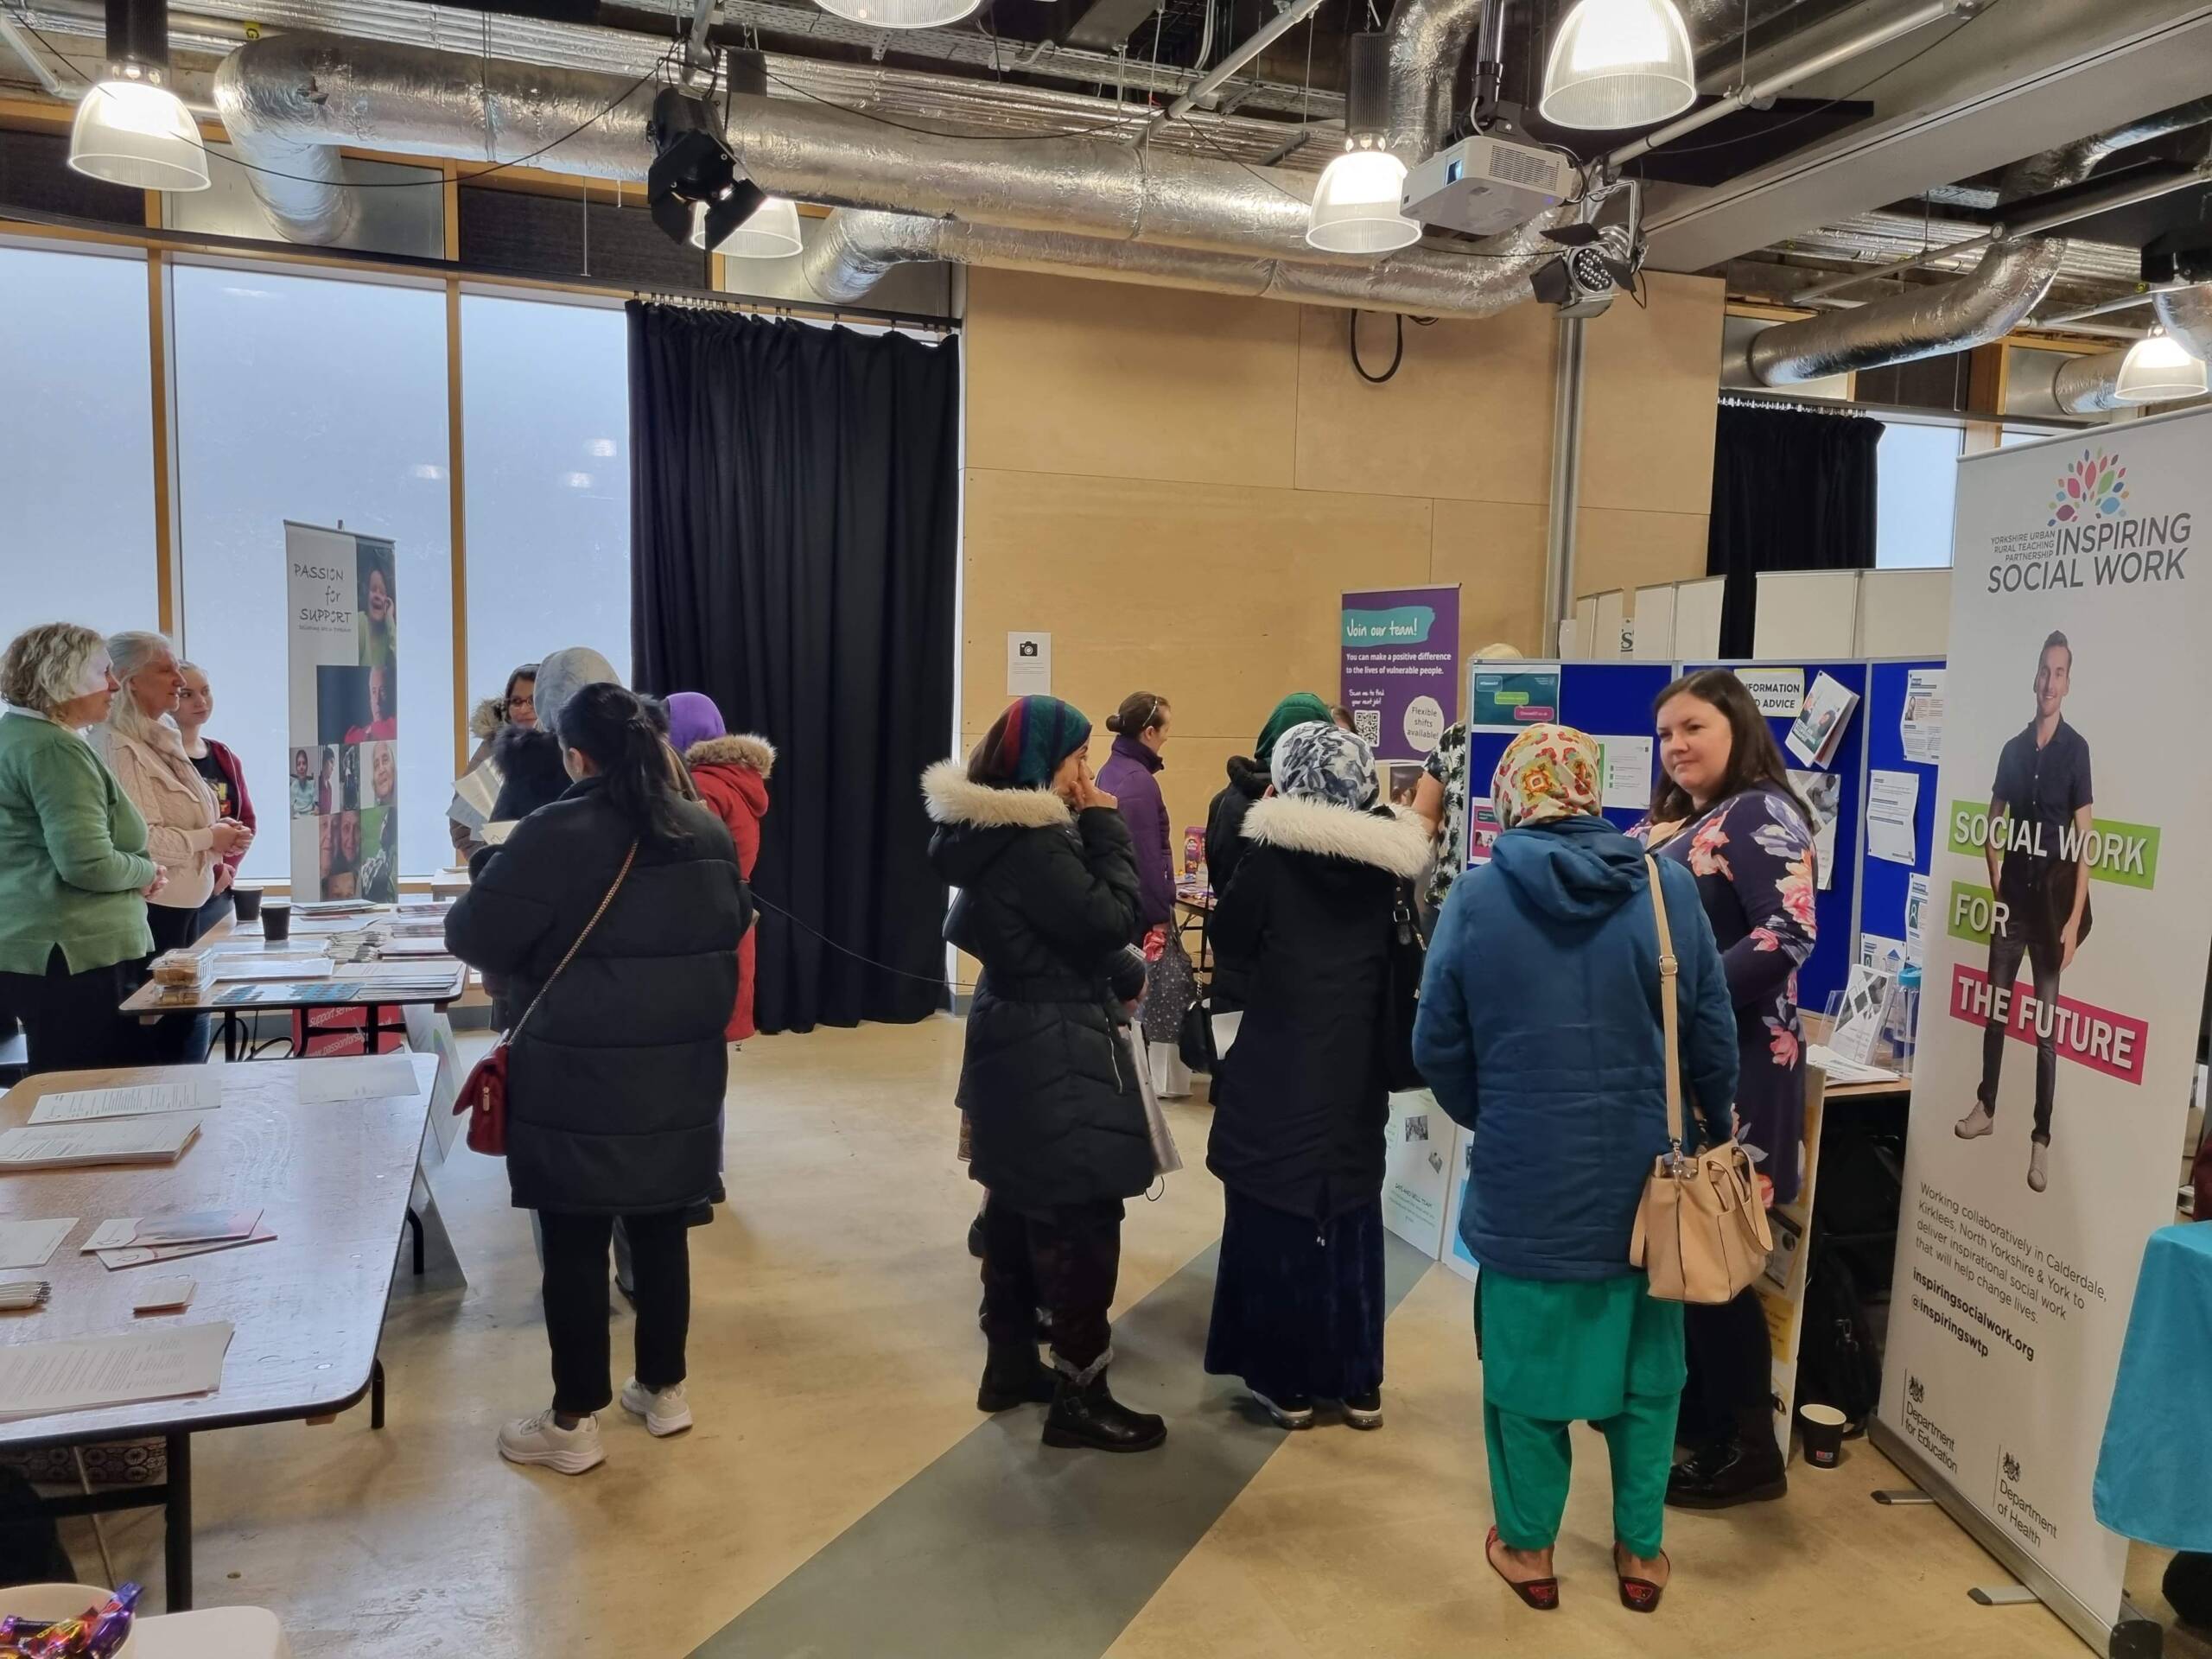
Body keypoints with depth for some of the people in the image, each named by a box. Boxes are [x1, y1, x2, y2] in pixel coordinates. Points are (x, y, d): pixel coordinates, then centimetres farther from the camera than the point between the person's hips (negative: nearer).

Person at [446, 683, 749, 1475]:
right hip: (680, 1078, 5)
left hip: (580, 1086, -5)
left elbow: (472, 936, -10)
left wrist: (486, 876, 10)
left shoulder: (557, 835, -15)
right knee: (661, 1233, 17)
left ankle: (573, 1422, 17)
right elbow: (733, 928, 18)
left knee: (575, 1245, 6)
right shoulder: (709, 833, 3)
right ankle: (664, 1389, 30)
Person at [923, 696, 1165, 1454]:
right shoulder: (1030, 838, -22)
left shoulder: (996, 827, 9)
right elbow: (1108, 919, -21)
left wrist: (1120, 975, 7)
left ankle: (1011, 1363, 29)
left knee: (1022, 1205, 17)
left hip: (1020, 1038, 10)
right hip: (1055, 1052, -10)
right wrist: (1105, 827, -14)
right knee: (1081, 1218, -2)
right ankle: (1080, 1396, 7)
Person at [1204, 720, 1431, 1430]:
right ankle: (1358, 1381, 23)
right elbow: (1398, 954, 9)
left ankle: (1287, 1381, 15)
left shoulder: (1275, 845, -13)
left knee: (1276, 1216, 7)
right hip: (1357, 1065, 5)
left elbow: (1230, 932, -6)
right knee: (1351, 1216, 15)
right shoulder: (1388, 853, -1)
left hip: (1281, 1064, -4)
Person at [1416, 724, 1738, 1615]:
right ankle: (1640, 1551, 31)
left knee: (1525, 1365, 14)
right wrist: (1713, 1131, 16)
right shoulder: (1668, 886, -7)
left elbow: (1437, 1048, -4)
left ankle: (1528, 1548, 28)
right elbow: (1714, 1035, -2)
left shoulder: (1477, 895, -10)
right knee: (1646, 1367, 18)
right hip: (1646, 1175, 2)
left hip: (1524, 1179, -1)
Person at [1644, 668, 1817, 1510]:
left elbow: (1789, 935, -21)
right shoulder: (1678, 825, 16)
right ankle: (1690, 1406, 27)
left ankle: (1747, 1450, 11)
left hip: (1733, 1066, -8)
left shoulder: (1760, 814, -9)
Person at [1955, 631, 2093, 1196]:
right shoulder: (2013, 748, 7)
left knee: (2047, 1024, 1)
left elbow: (2086, 844, -11)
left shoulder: (2077, 749, -8)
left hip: (2054, 900, -4)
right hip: (2012, 897, 4)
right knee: (1995, 1007, 11)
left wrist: (2074, 921, -15)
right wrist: (1996, 886, 6)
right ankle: (1985, 1107, 26)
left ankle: (2042, 1139, 8)